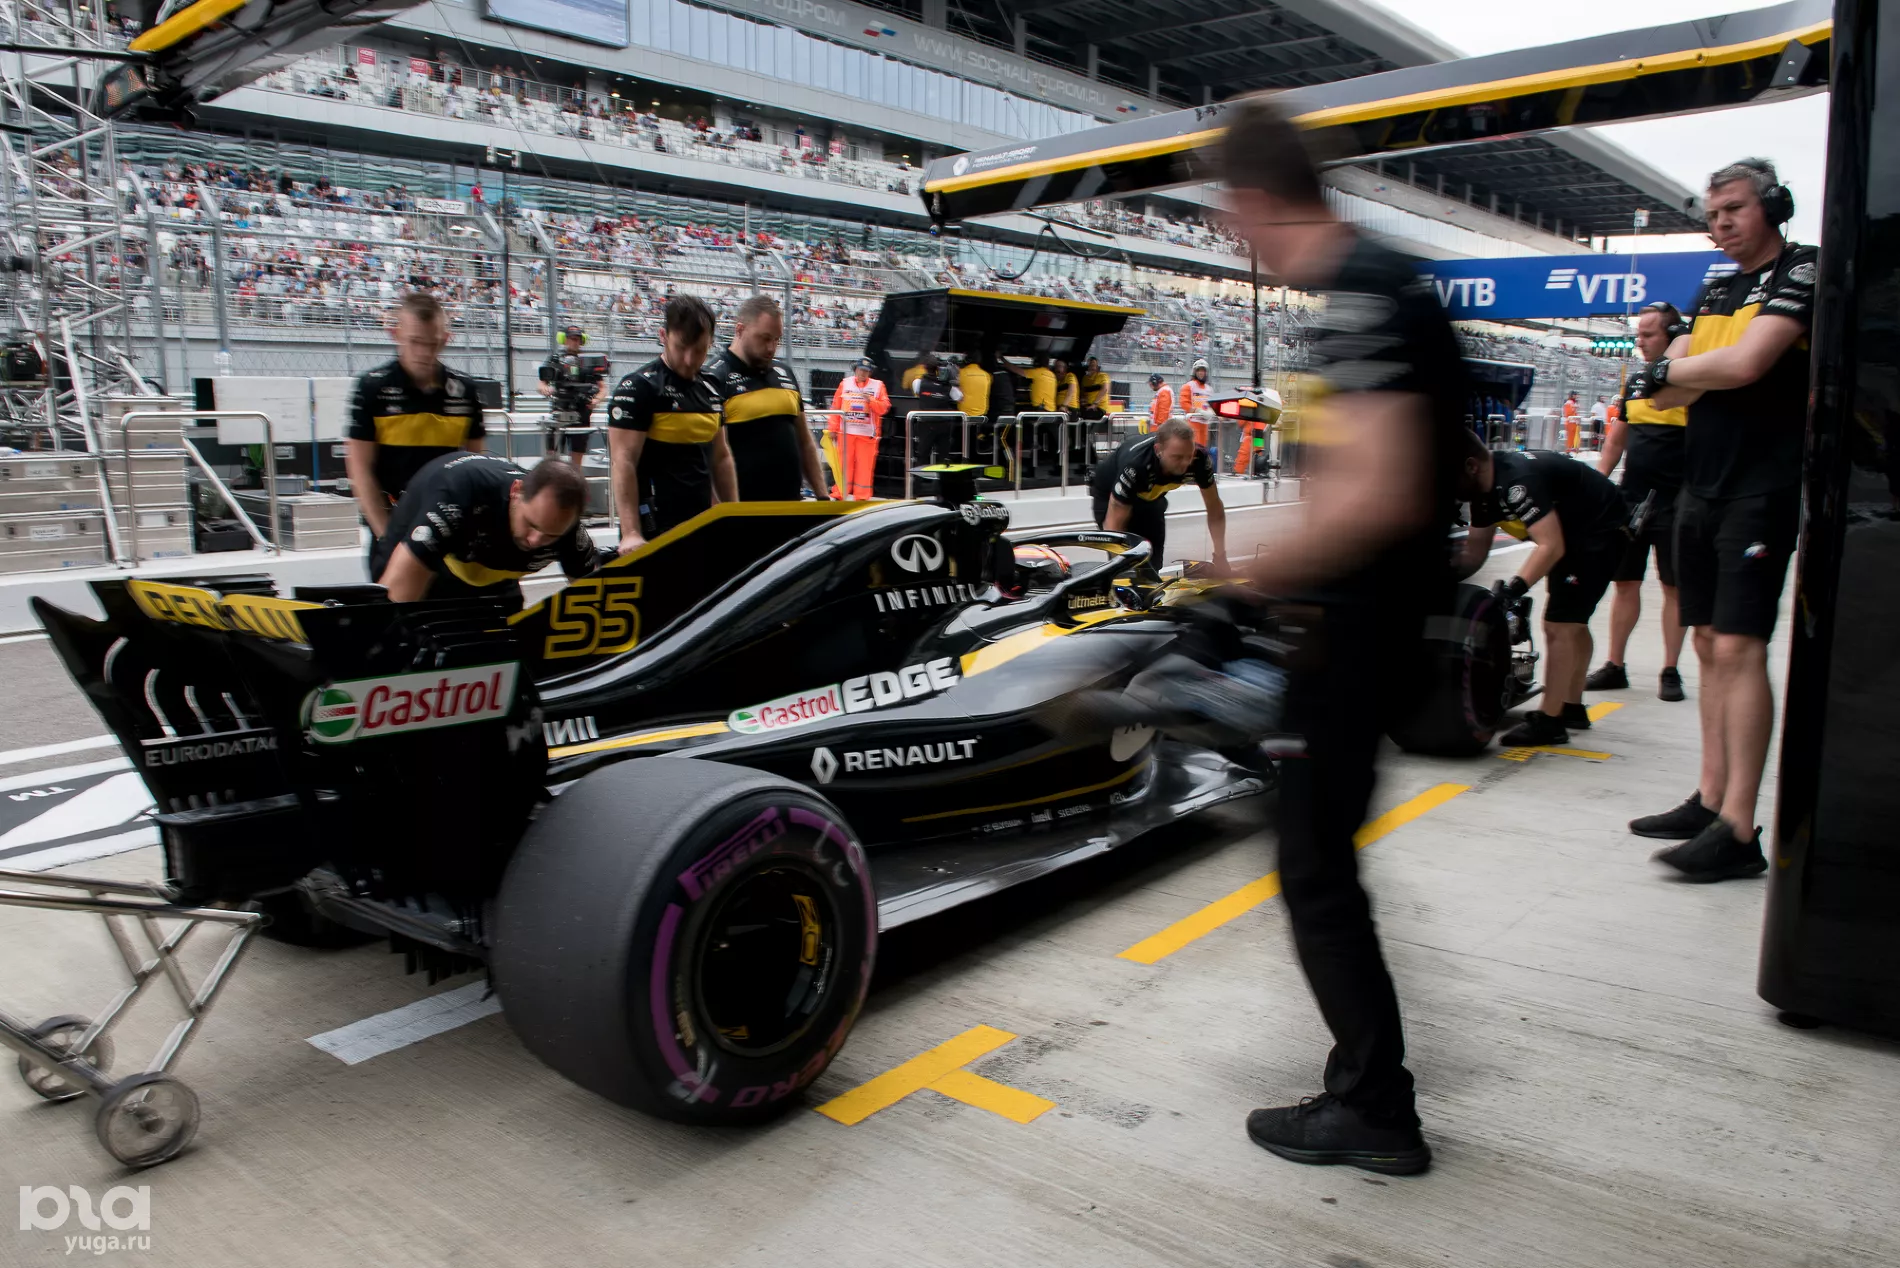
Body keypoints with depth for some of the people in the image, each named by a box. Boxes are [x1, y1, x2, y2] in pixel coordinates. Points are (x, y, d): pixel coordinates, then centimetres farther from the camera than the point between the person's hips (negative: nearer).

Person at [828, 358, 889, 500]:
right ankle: (841, 494, 9)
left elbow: (884, 407, -1)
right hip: (846, 431, 1)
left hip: (867, 433, -1)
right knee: (844, 463, 2)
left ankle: (862, 496, 5)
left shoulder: (878, 385, 6)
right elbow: (835, 407, 6)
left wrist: (871, 401, -18)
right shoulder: (845, 383, 8)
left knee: (865, 465, -1)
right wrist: (833, 428, 2)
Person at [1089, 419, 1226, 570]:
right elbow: (1114, 525, -36)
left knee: (1154, 562, 3)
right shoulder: (1135, 464, -42)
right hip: (1109, 495, -4)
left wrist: (1220, 555, -23)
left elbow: (1214, 508, -16)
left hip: (1151, 497, 4)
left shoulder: (1199, 458, -30)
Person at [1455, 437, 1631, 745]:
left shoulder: (1518, 480, -31)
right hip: (1576, 532, 11)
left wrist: (1517, 586, -45)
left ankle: (1549, 722, -9)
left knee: (1559, 625, -14)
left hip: (1602, 531, -11)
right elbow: (1476, 549, 5)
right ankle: (1572, 709, 33)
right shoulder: (1485, 488, 0)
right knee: (1572, 622, 20)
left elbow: (1551, 547, -36)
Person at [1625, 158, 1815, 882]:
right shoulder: (1713, 292, 19)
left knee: (1739, 648, -13)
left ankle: (1738, 831, -13)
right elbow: (1665, 393, 11)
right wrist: (1696, 375, -9)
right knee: (1710, 645, 8)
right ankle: (1711, 801, 14)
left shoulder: (1803, 274, -4)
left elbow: (1745, 364, -19)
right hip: (1700, 488, 8)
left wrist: (1670, 370, -3)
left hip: (1762, 490, -8)